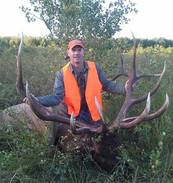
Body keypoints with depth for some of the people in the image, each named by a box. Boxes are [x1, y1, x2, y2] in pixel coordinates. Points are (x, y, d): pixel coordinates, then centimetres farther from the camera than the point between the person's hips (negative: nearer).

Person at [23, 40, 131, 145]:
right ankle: (54, 145, -11)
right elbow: (57, 96, -19)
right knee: (56, 108, -28)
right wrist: (38, 100, -35)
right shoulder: (62, 74, -10)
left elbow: (106, 85, 3)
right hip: (72, 111, -2)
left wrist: (124, 89, -9)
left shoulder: (94, 67, -3)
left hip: (92, 113, 3)